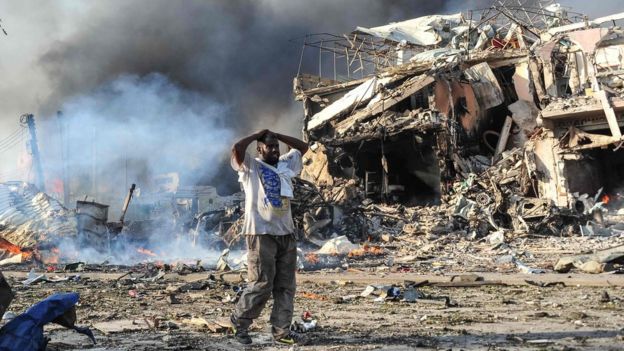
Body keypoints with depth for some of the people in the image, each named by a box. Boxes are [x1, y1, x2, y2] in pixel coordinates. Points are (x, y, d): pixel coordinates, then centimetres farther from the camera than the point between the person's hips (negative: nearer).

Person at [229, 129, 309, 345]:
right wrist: (257, 134, -3)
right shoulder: (251, 166, -1)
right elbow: (237, 148, -19)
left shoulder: (285, 164, 17)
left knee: (285, 286, 6)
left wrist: (277, 135, 16)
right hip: (261, 234, -7)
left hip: (286, 233, 7)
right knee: (262, 285, -7)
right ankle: (240, 322, 12)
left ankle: (282, 331, 12)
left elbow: (303, 147, 27)